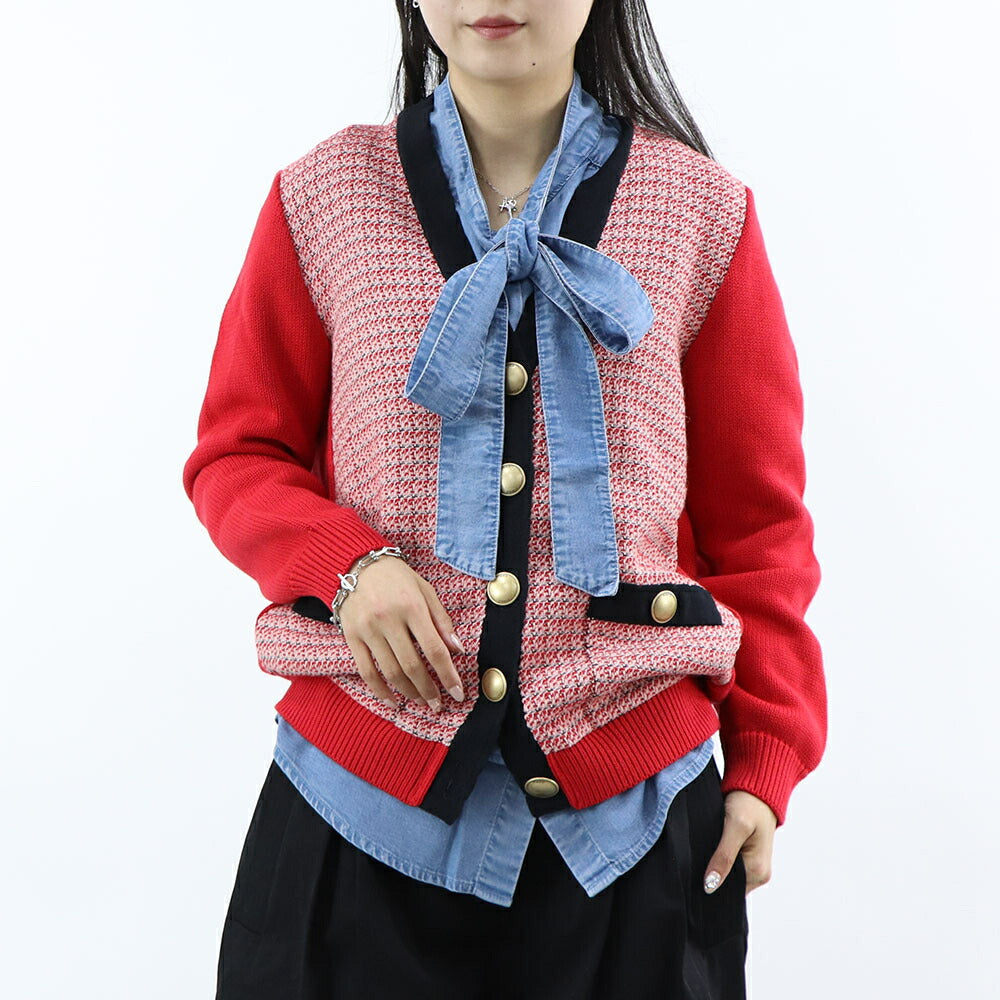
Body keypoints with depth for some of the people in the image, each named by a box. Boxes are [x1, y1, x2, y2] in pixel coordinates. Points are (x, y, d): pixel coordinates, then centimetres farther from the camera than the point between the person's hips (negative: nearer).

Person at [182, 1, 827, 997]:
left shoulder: (704, 210, 2)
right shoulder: (324, 198, 3)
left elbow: (757, 519, 5)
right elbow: (237, 454, 8)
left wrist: (766, 760, 2)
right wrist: (347, 563, -12)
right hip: (364, 791, 0)